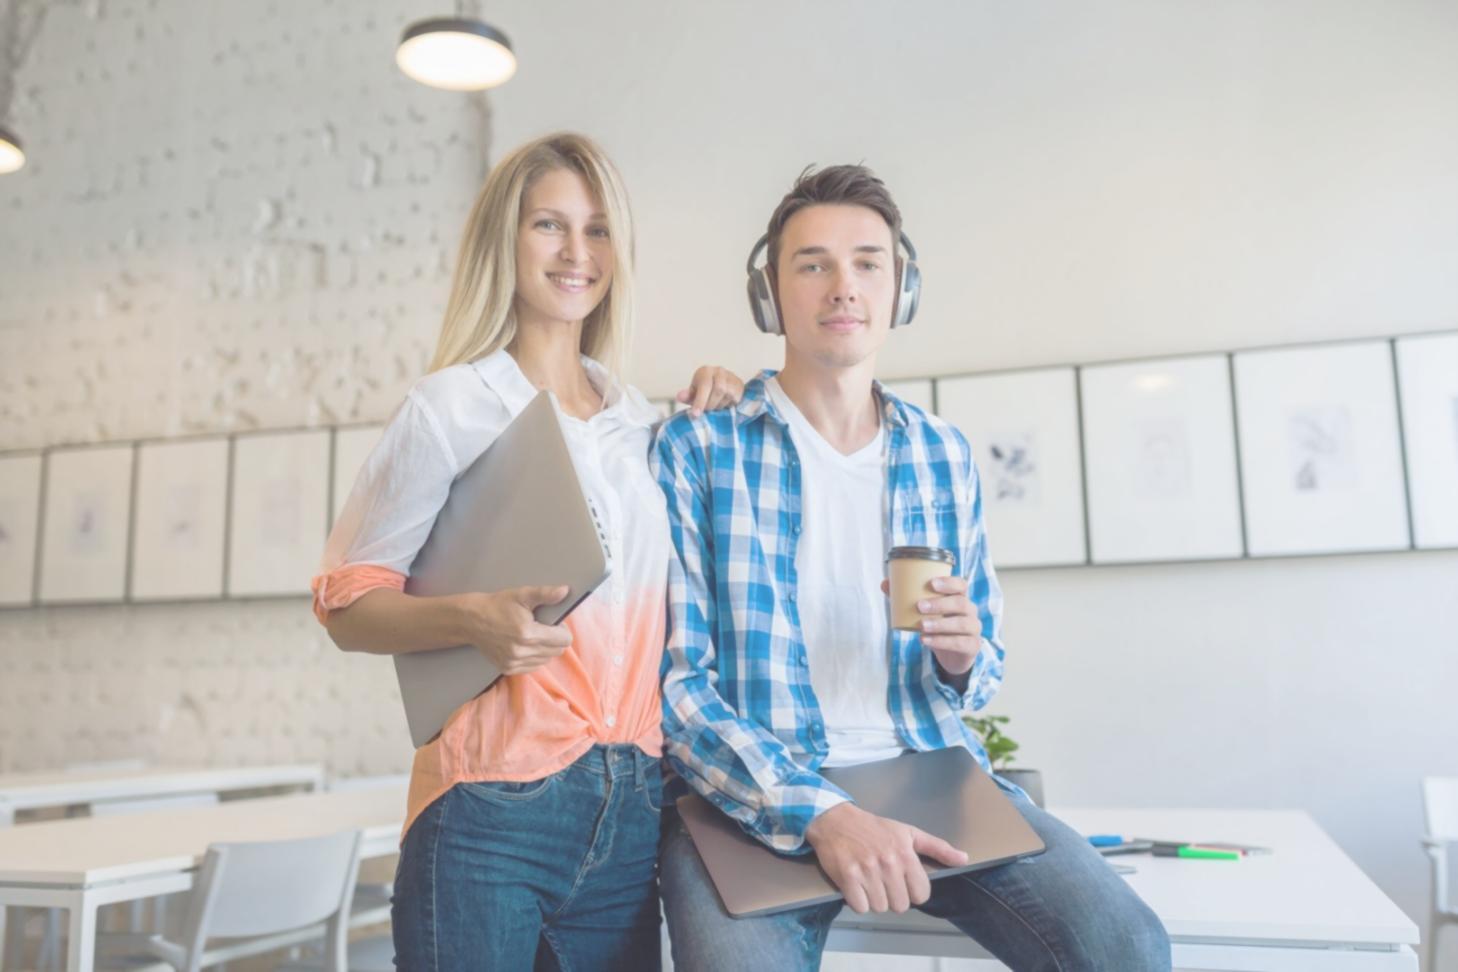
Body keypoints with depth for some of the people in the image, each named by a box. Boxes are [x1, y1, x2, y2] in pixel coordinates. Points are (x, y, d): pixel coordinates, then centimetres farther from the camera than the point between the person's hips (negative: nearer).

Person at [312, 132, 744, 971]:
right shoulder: (454, 405, -2)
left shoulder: (642, 421, 12)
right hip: (493, 810, -5)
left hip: (634, 819, 5)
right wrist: (473, 619, -24)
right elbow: (346, 601, -3)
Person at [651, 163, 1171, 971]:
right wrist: (816, 812, -24)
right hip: (750, 790, -3)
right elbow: (671, 679, -10)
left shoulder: (945, 456, 10)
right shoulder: (694, 447, -4)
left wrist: (963, 659, -6)